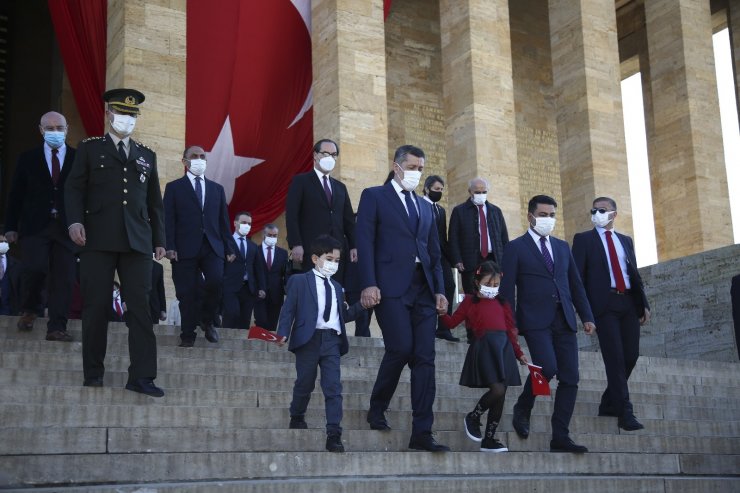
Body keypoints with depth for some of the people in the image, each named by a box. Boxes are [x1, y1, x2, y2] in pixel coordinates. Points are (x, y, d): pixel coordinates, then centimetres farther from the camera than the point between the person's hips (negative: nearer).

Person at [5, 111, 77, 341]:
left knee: (63, 277, -5)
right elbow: (16, 195, 9)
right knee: (35, 267, -16)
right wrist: (11, 227, 2)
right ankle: (28, 309, 11)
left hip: (66, 226, 0)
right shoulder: (28, 158, 10)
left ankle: (57, 328, -1)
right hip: (35, 226, 0)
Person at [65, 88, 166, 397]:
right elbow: (74, 188, 3)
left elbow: (154, 201, 19)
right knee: (96, 307, 0)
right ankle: (93, 372, 11)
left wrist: (159, 239, 13)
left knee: (141, 307, -5)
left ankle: (141, 377, -6)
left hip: (137, 242, 2)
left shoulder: (147, 156, 20)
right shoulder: (89, 148, 12)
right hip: (98, 241, -2)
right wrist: (75, 220, -14)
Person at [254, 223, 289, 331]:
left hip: (276, 295, 2)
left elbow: (286, 274, 7)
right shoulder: (255, 251, 3)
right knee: (261, 325, -9)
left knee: (272, 326, 4)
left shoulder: (283, 253, 11)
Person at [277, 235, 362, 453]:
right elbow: (288, 309, -3)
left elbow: (342, 316, 18)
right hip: (309, 338, -3)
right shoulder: (299, 281, 4)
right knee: (305, 383, 9)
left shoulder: (337, 287, 20)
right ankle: (297, 418, 36)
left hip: (332, 340, 3)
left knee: (333, 387, -6)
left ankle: (334, 435, -7)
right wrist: (283, 333, -16)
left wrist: (360, 305, 5)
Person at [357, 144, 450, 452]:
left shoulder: (425, 207, 24)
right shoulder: (374, 196, 7)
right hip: (391, 286, -5)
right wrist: (368, 284, -14)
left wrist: (439, 289, 9)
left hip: (423, 288, 5)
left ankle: (422, 433, -1)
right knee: (401, 348, -16)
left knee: (424, 358, -2)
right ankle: (376, 409, 10)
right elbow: (365, 241, -3)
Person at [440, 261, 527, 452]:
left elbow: (510, 330, 15)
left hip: (504, 348, 5)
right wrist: (442, 313, -14)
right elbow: (452, 322, 5)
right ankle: (472, 418, 7)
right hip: (484, 347, -5)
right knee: (498, 390, -20)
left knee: (501, 396, 5)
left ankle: (489, 440, 16)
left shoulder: (502, 303, 15)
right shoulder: (470, 301, 7)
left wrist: (519, 353, 12)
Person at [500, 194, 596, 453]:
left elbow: (575, 284, 19)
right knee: (546, 367, -23)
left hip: (564, 320, 5)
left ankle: (560, 437, 4)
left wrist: (587, 317, 10)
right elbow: (507, 289, -1)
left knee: (569, 379, -2)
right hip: (535, 320, -5)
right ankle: (522, 408, 5)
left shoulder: (562, 247, 19)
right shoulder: (516, 247, 4)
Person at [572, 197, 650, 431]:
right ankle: (624, 412, -8)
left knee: (631, 356, 3)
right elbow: (577, 275, 0)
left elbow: (635, 274, 19)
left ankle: (609, 403, 19)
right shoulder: (583, 239, 7)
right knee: (615, 357, -10)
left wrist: (643, 304, 10)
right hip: (604, 304, -5)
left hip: (628, 303, 5)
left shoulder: (626, 240, 20)